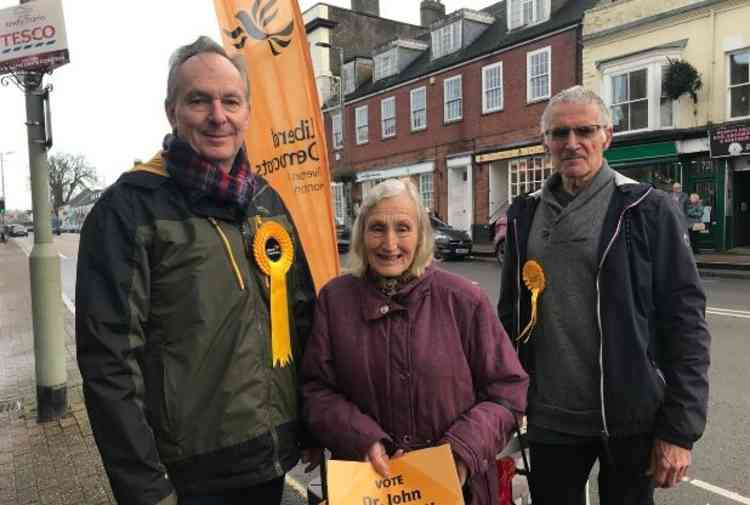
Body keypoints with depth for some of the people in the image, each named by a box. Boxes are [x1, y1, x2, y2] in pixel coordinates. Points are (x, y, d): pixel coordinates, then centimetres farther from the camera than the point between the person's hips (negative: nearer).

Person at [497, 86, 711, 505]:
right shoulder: (525, 214, 5)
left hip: (630, 419, -3)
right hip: (549, 419, 3)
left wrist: (680, 429, -12)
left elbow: (685, 320, -9)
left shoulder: (647, 209, -6)